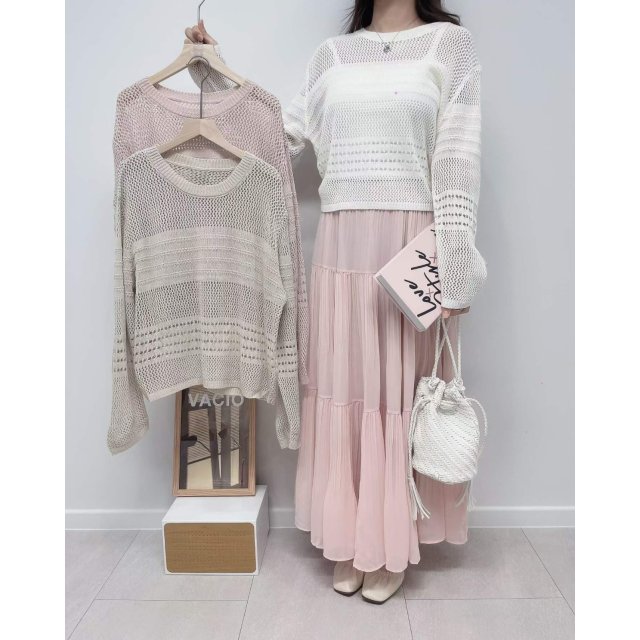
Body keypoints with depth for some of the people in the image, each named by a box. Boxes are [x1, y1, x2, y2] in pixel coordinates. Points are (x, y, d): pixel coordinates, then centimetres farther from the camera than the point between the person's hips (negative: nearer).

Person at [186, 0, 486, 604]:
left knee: (400, 390, 3)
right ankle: (351, 540, 24)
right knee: (343, 387, 6)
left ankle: (394, 542, 22)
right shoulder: (331, 55, 17)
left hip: (410, 243, -3)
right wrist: (213, 71, 15)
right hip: (341, 245, 3)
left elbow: (458, 160, -3)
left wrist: (454, 268, -11)